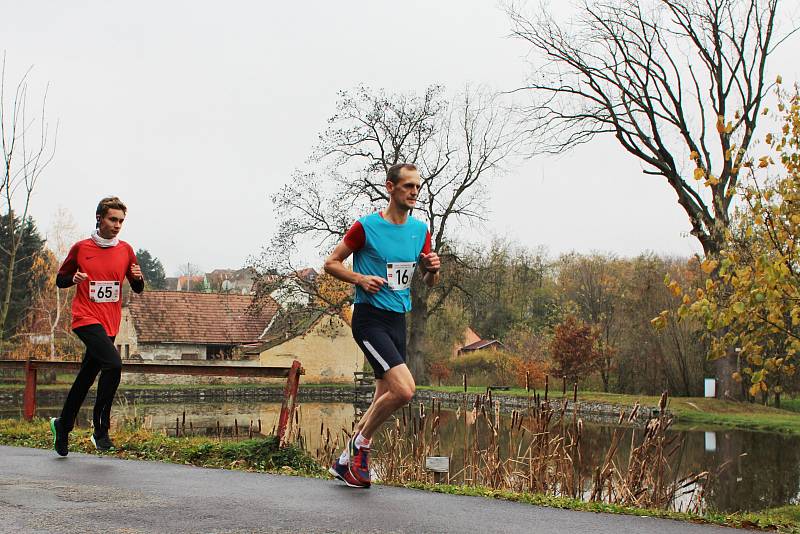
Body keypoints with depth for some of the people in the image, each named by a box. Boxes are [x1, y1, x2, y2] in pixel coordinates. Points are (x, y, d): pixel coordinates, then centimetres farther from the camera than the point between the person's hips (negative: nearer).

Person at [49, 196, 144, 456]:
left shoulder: (125, 250, 8)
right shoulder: (81, 248, 0)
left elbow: (138, 289, 13)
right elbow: (60, 279, 9)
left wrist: (138, 278, -10)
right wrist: (74, 279, -12)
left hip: (110, 324, 5)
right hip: (86, 318, -5)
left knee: (86, 378, 12)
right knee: (113, 364, -25)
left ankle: (63, 425, 31)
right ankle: (101, 429, -15)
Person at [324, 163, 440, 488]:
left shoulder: (420, 230, 9)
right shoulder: (366, 226, -8)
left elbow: (429, 283, 17)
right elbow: (331, 263, -1)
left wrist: (432, 269, -6)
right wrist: (359, 279, -17)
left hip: (398, 320, 7)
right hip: (370, 318, -7)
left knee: (385, 398, 10)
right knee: (404, 390, -20)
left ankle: (346, 462, 25)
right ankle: (361, 442, 4)